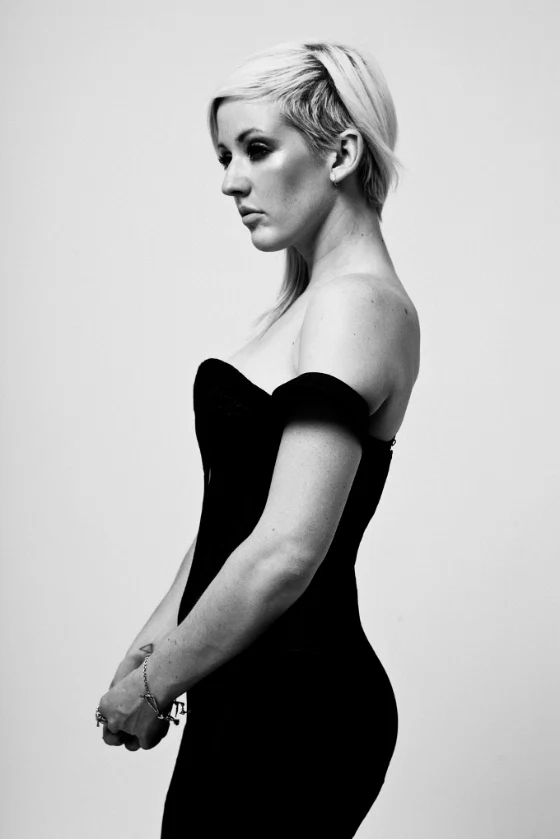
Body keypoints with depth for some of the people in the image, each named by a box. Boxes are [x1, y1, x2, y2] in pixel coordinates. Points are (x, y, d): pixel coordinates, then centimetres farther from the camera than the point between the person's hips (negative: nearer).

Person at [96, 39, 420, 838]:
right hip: (253, 690, 8)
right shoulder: (313, 299, 13)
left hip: (296, 706, -8)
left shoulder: (358, 305, -18)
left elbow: (285, 554, -26)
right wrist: (159, 636, 9)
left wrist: (154, 685, -14)